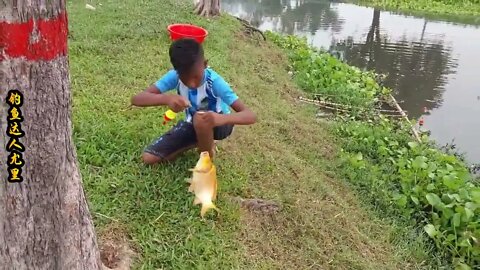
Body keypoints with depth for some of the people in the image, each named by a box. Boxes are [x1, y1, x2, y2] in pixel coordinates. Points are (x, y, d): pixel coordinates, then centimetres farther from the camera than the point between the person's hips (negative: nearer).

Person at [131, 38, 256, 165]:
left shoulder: (214, 81, -32)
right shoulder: (175, 76, -24)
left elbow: (251, 115, -37)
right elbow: (136, 99, -30)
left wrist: (223, 118, -58)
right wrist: (167, 98, -50)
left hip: (217, 124, -3)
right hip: (193, 124, 4)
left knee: (201, 119, -40)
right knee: (148, 157, -8)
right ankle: (201, 141, 7)